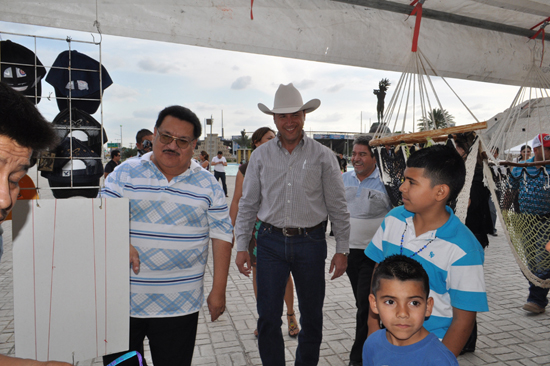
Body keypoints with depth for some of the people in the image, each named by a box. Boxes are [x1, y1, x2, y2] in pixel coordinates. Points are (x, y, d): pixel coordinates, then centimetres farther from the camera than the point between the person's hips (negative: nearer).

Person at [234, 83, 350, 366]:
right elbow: (248, 204, 7)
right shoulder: (260, 156, 4)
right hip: (271, 242, 1)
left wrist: (342, 250, -1)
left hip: (311, 242, 0)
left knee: (311, 317, 14)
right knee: (268, 318, 6)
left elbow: (338, 207, 2)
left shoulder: (323, 156, 0)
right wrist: (242, 246, 3)